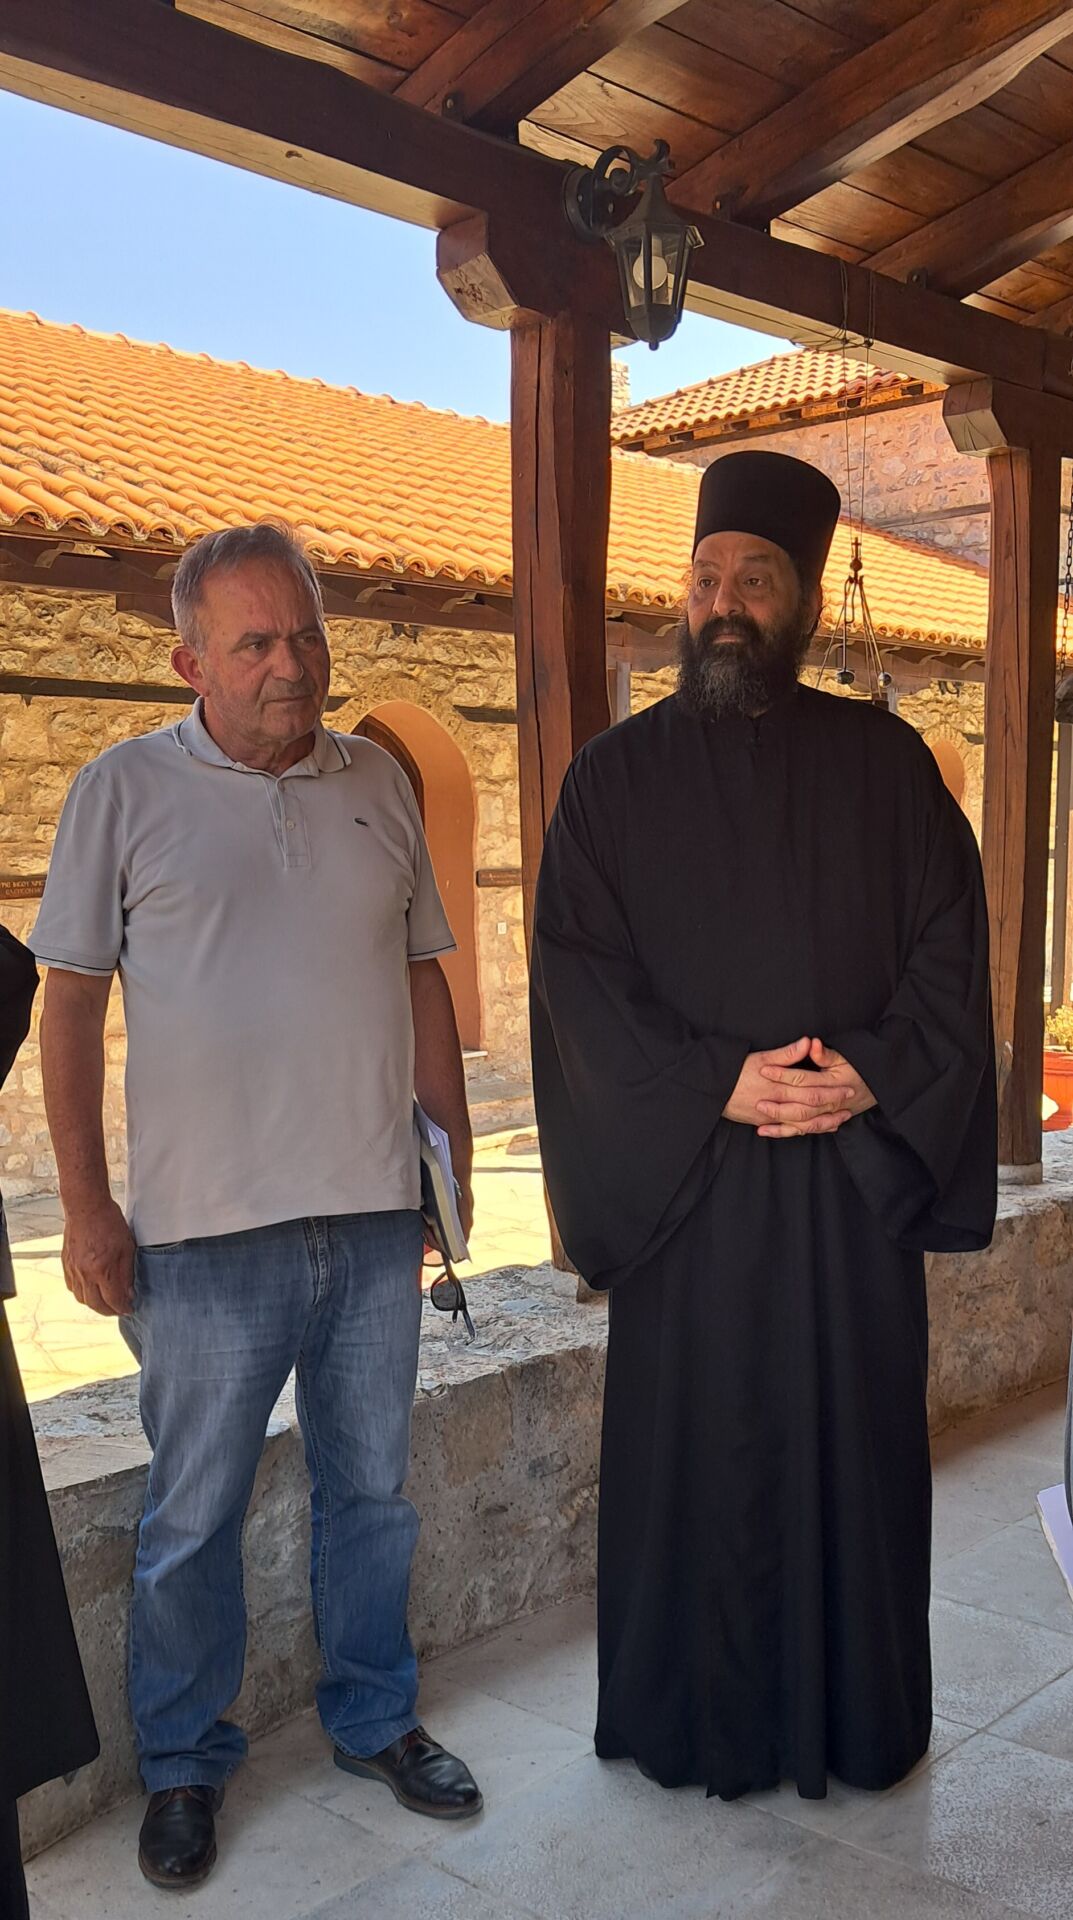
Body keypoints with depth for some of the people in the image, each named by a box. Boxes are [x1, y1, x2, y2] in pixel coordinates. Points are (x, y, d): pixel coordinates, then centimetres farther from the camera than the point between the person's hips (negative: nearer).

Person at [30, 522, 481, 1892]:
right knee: (193, 1517, 9)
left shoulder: (378, 782, 7)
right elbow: (70, 1002, -3)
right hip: (209, 1225, -3)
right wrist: (84, 1206, -6)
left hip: (376, 1213, 4)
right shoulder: (124, 790, -3)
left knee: (372, 1490, 16)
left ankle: (373, 1721, 36)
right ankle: (182, 1764, 30)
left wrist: (457, 1148, 11)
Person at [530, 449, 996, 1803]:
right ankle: (693, 1719, 26)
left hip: (860, 1172, 1)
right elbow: (579, 978, -4)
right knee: (696, 1447, 6)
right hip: (684, 1176, -1)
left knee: (854, 1441, 9)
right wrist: (716, 1087, -14)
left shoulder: (885, 762, 6)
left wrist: (872, 1075, -13)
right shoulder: (617, 776, 3)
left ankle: (858, 1717, 28)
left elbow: (950, 945, 2)